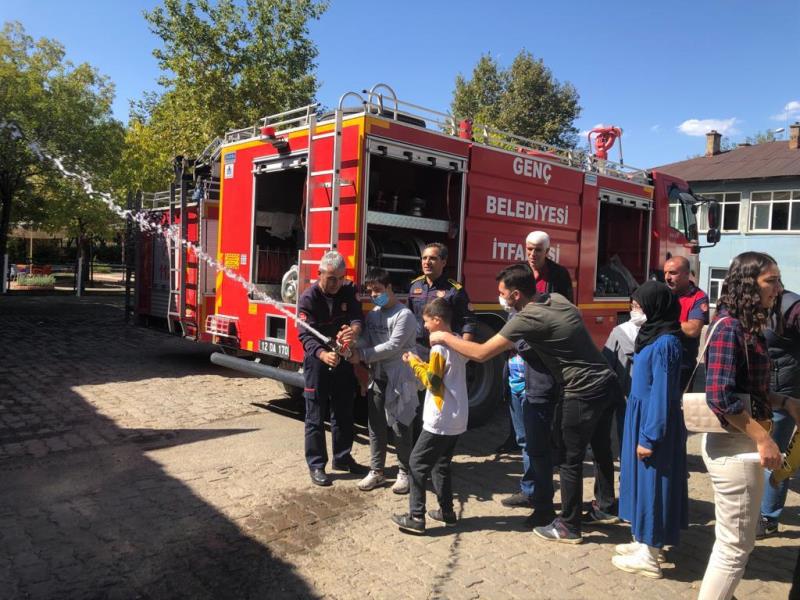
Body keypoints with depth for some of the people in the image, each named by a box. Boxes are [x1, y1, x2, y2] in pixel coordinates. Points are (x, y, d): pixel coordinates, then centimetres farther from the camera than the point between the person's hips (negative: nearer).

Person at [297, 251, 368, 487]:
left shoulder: (349, 291, -2)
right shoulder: (308, 298, -16)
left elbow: (357, 317, -15)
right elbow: (306, 335, -25)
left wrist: (354, 330, -40)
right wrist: (323, 354, -45)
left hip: (344, 360, 5)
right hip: (317, 363, -5)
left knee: (344, 413, 15)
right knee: (316, 417, 2)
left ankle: (342, 458, 30)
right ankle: (316, 465, 14)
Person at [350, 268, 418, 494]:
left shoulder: (404, 315, -11)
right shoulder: (372, 314, 11)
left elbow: (393, 346, -18)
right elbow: (366, 340, 1)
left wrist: (362, 355, -19)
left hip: (399, 379, -6)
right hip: (378, 378, 7)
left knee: (400, 427, 1)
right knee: (376, 426, 11)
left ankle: (405, 473, 16)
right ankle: (376, 471, 22)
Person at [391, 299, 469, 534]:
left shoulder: (439, 347, -18)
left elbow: (432, 382, -16)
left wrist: (415, 364, -5)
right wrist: (422, 364, 9)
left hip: (440, 420, -9)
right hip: (457, 419, 9)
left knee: (417, 463, 0)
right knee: (440, 464, 19)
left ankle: (416, 517, 2)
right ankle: (447, 511, 24)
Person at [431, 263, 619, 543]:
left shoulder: (528, 318, -20)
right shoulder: (557, 298, 4)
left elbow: (481, 353, -19)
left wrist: (445, 337, -7)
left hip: (582, 393, -9)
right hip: (605, 382, 9)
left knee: (570, 460, 6)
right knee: (601, 449, 24)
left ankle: (568, 527, 19)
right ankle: (605, 508, 42)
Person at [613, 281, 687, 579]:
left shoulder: (664, 343, -20)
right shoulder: (653, 336, 9)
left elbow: (662, 393, -21)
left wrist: (649, 437, -20)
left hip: (653, 423, -9)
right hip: (642, 418, 9)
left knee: (652, 482, -1)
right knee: (642, 480, 16)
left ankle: (649, 557, 11)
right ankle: (644, 542, 29)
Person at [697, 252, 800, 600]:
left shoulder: (747, 326, 9)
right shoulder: (729, 327, -19)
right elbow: (720, 396, -25)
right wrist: (763, 438, -20)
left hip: (743, 443, 10)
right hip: (734, 445, -10)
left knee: (738, 541, 22)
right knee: (734, 546, 3)